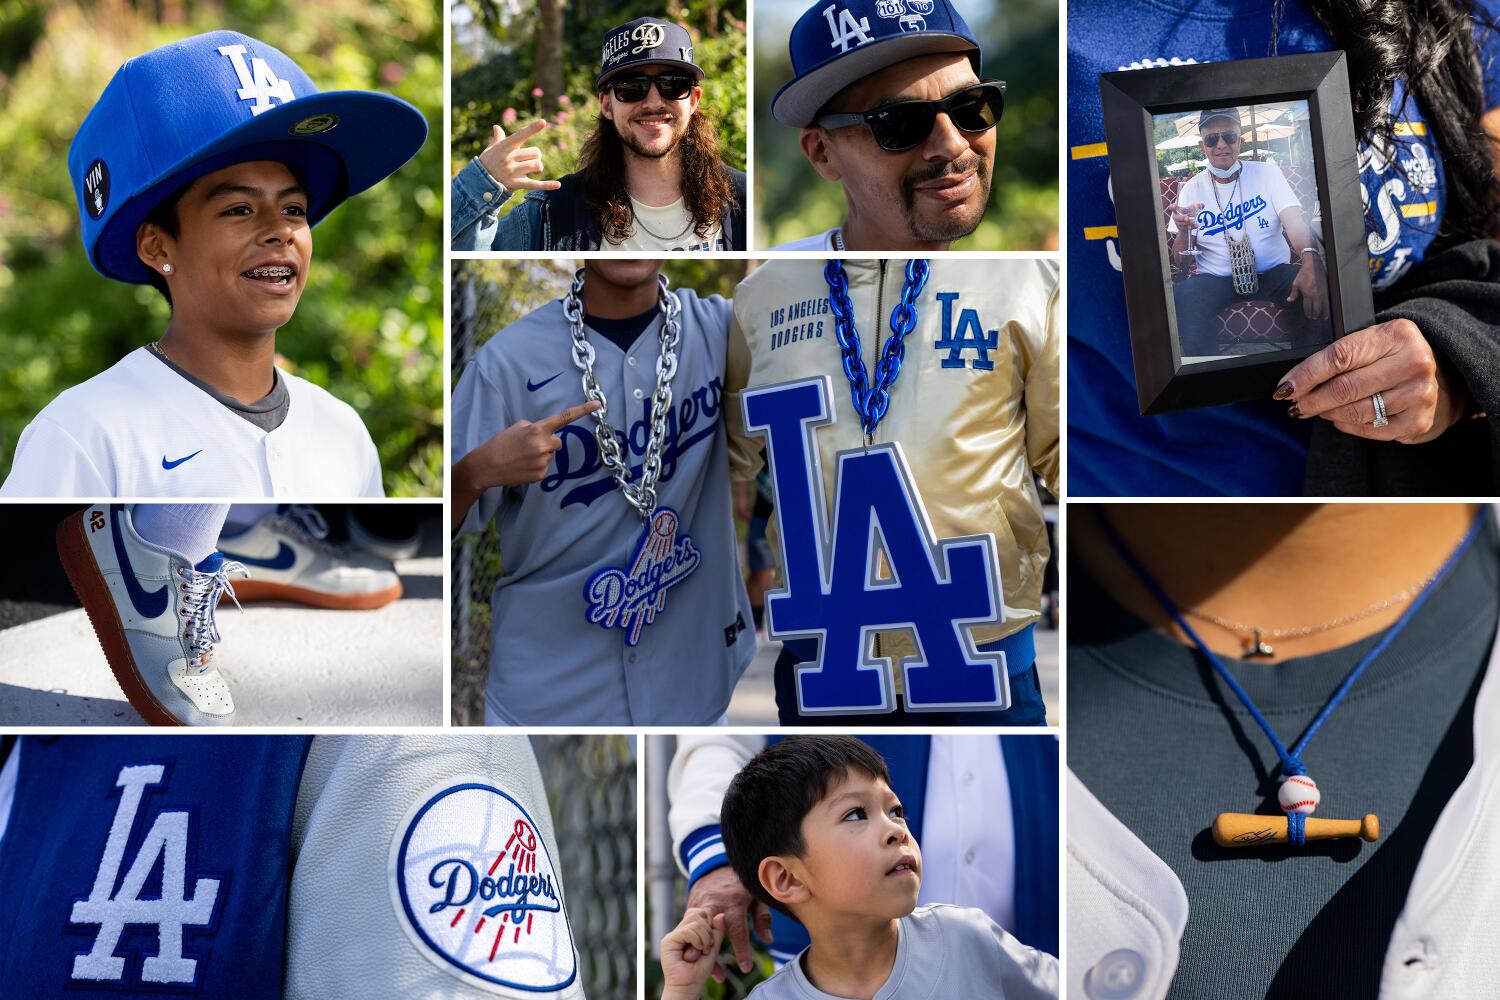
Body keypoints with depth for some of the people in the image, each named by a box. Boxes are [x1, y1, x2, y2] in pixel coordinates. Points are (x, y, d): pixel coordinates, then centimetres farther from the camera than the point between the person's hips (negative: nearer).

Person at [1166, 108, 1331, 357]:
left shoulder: (1266, 173, 2)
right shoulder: (1192, 189, 4)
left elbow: (1294, 220, -16)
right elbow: (1180, 264, 3)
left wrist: (1311, 259, -40)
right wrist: (1183, 232, -23)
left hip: (1273, 272, 0)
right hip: (1216, 278, 0)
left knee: (1317, 292, -32)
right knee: (1182, 298, -35)